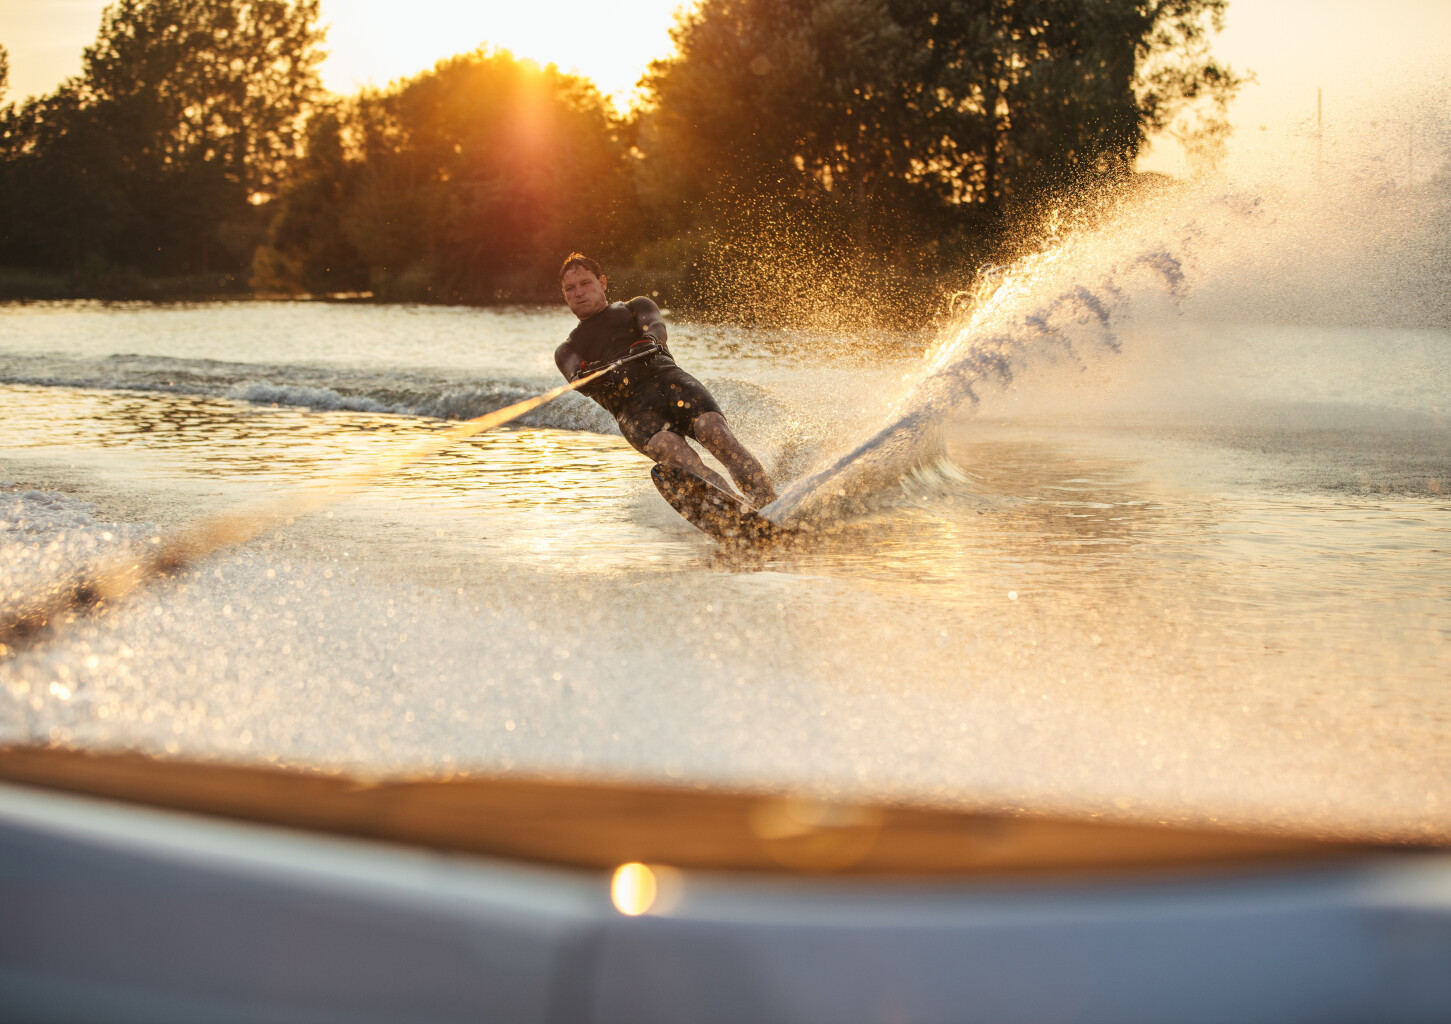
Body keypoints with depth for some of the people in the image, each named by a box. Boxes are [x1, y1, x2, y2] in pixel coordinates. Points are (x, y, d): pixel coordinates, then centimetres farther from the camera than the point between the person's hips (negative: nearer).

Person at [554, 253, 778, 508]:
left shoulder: (636, 307, 28)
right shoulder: (568, 350, 29)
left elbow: (656, 326, 4)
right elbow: (576, 377, 5)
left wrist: (648, 341, -22)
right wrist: (587, 376, -22)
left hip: (668, 379, 0)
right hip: (631, 408, 0)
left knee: (711, 428, -29)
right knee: (665, 447, -32)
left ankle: (769, 503, -32)